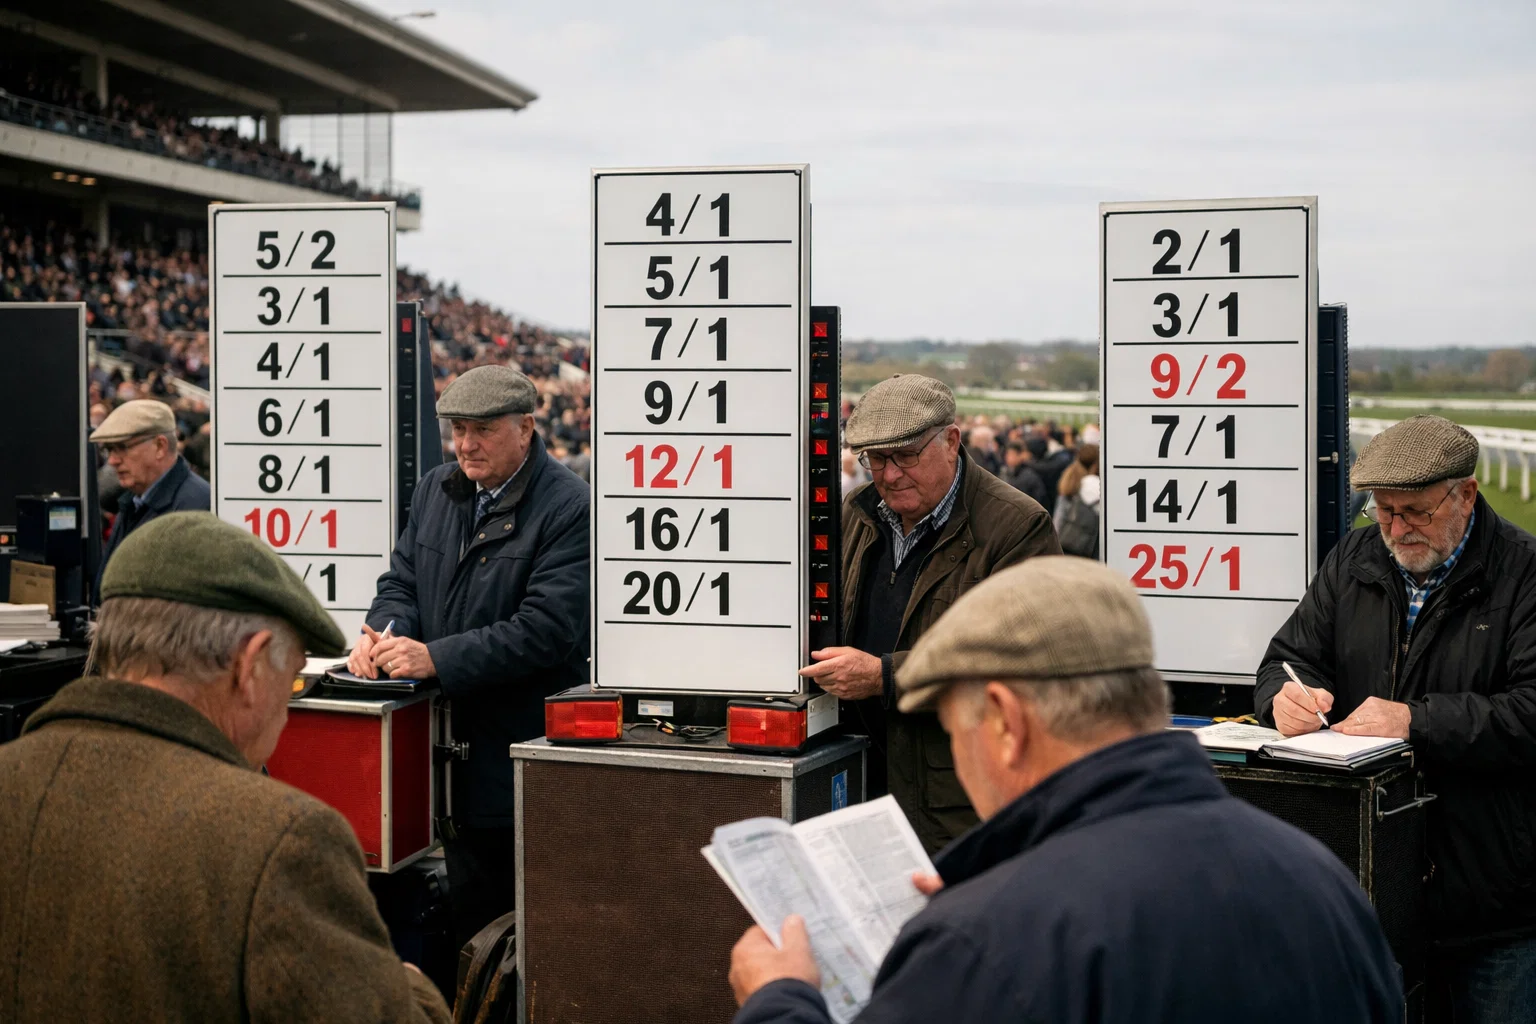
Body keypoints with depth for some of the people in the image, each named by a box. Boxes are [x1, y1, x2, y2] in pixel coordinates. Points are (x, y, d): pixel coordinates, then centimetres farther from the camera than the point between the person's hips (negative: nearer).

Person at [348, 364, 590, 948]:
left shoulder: (570, 508, -13)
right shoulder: (437, 489, 12)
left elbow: (545, 628, -21)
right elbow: (403, 579, 16)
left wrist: (436, 658, -23)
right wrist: (384, 631, -8)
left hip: (525, 748, -6)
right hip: (454, 745, 7)